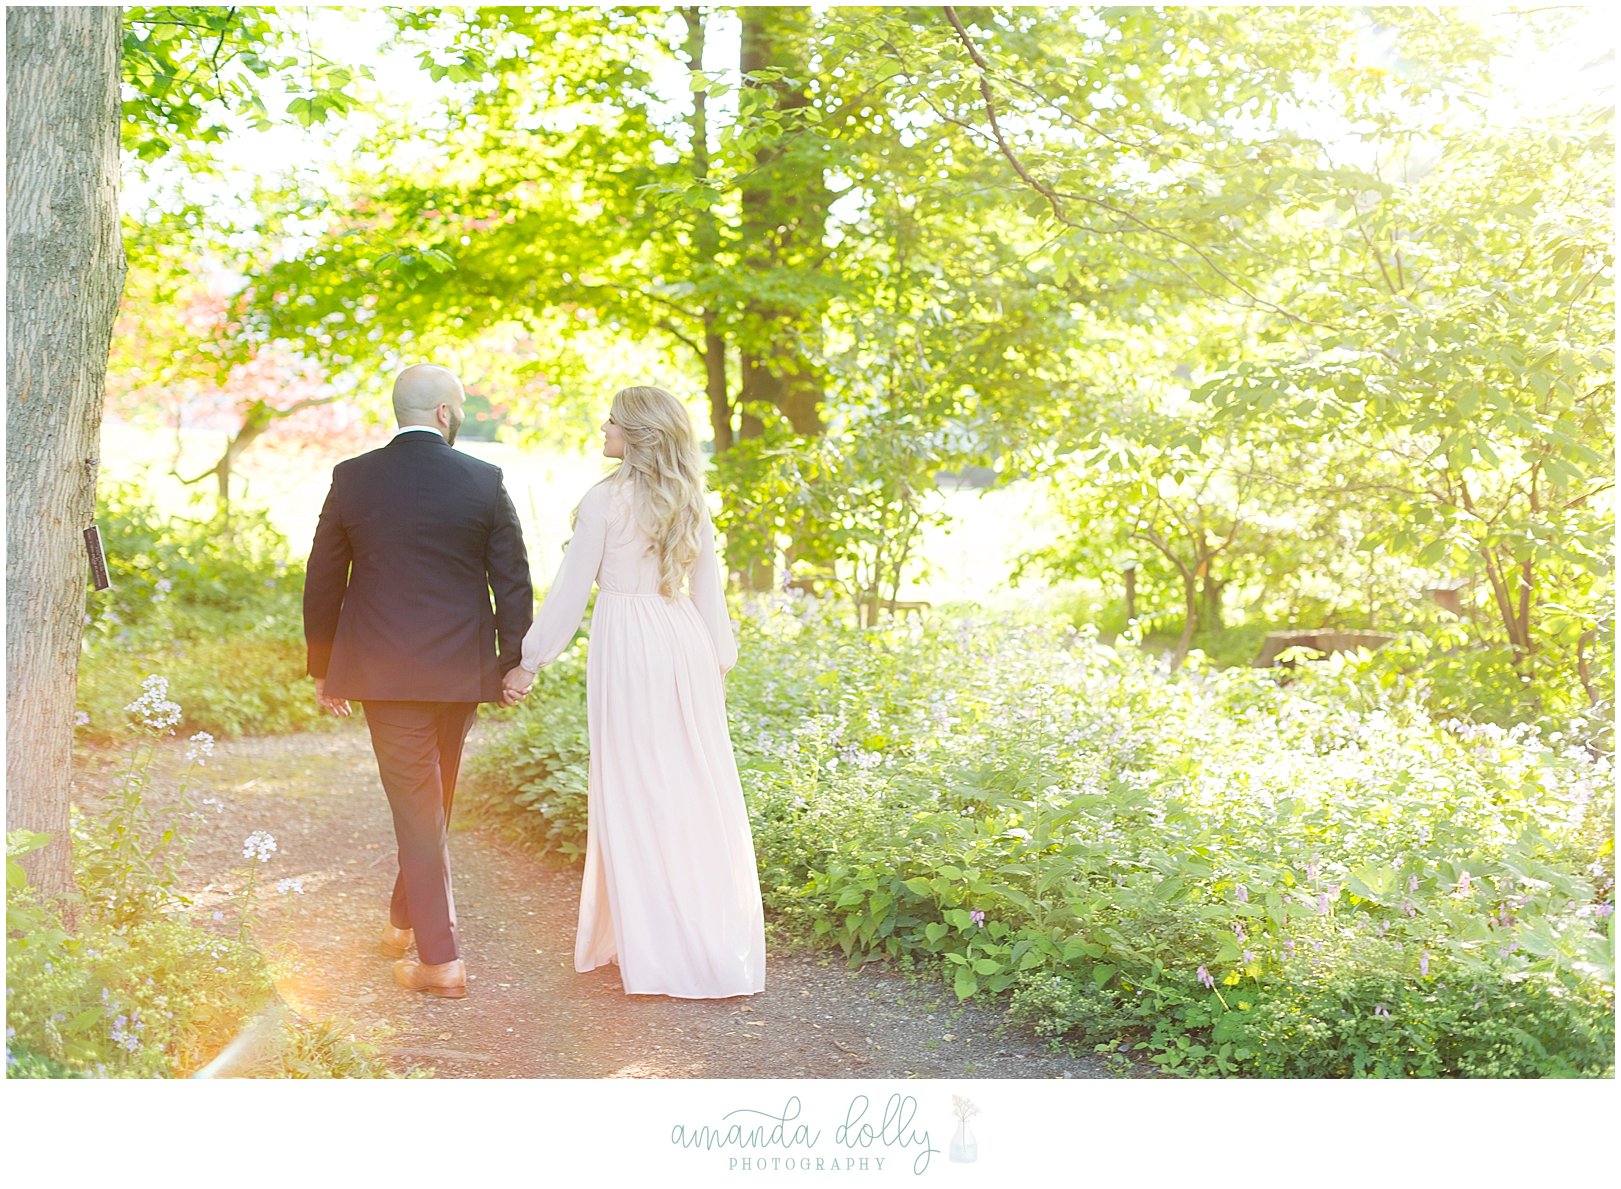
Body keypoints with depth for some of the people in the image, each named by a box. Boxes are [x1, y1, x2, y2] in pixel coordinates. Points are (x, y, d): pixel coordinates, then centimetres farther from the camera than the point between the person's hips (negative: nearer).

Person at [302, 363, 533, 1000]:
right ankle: (406, 921, 36)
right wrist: (512, 663, 9)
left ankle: (440, 958, -2)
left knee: (415, 805, 1)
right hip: (462, 671, 1)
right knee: (434, 801, 19)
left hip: (384, 671, -1)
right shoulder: (484, 481, -3)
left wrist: (323, 669, 13)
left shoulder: (352, 478, -2)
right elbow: (513, 583, -2)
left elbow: (323, 582, 4)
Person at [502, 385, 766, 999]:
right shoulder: (690, 501, 8)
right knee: (697, 792, 11)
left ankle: (657, 952, 9)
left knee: (636, 794, 3)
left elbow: (570, 590, -7)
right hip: (685, 641, 6)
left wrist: (527, 660, 1)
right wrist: (718, 659, 23)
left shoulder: (605, 500, -9)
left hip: (627, 646, -6)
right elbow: (708, 588, 13)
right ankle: (719, 943, 18)